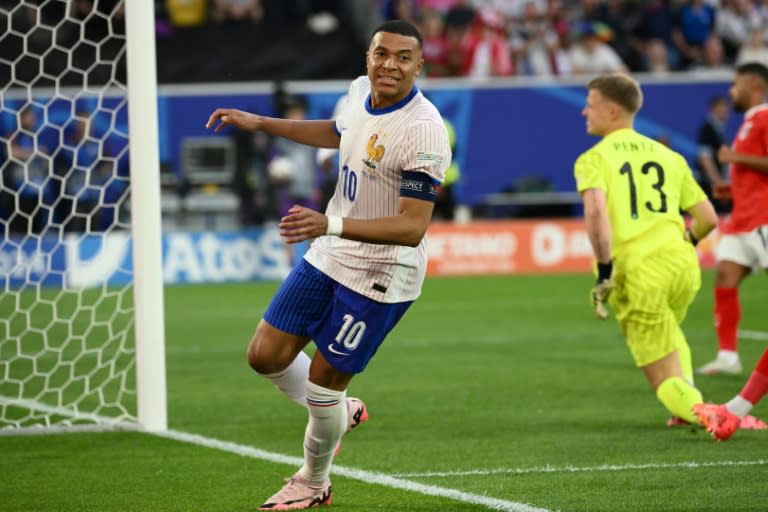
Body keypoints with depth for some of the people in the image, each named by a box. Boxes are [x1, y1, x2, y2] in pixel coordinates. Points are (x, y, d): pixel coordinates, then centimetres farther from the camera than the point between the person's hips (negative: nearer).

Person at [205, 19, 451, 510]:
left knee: (324, 384, 1)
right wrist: (260, 123, 25)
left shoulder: (423, 130, -26)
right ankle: (340, 413, 35)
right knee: (266, 355, 8)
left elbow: (412, 228, -31)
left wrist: (330, 224, -42)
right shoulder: (360, 92, -1)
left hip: (381, 276, -8)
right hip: (328, 256, 8)